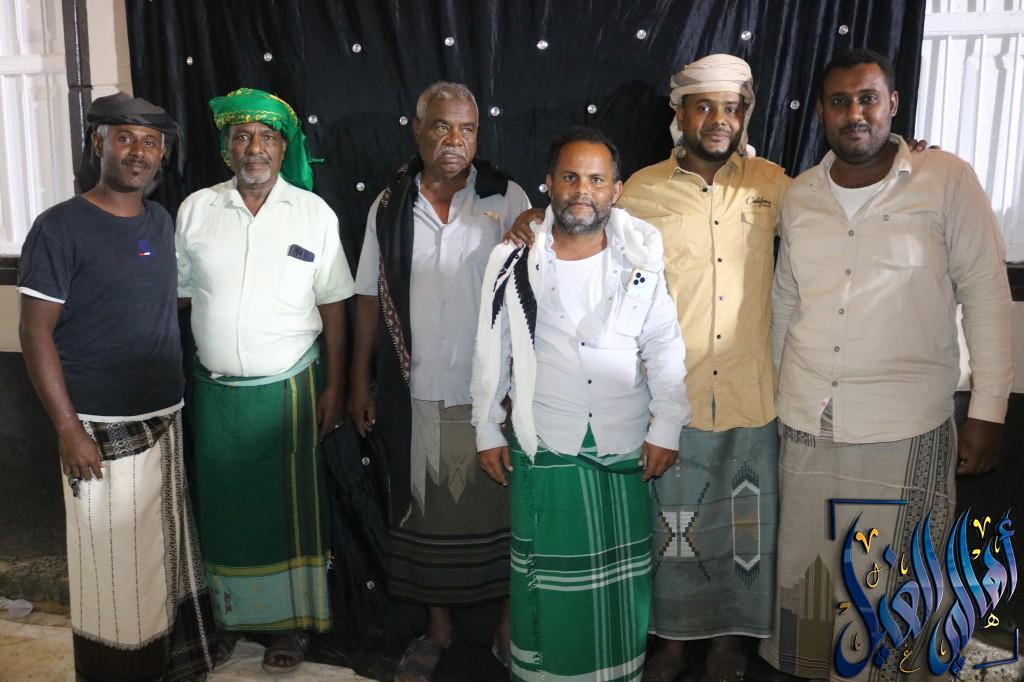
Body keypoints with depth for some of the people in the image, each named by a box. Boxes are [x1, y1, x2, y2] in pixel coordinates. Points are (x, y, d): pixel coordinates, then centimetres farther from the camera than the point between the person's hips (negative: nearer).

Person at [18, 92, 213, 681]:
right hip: (102, 430, -6)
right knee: (113, 566, 4)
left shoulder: (162, 222, 8)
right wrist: (68, 427, -16)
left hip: (166, 422, 6)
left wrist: (180, 398, 14)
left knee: (167, 553, 18)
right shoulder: (61, 227, -11)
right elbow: (36, 332, -11)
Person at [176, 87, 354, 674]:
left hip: (289, 389, -2)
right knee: (224, 509, 12)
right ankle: (228, 615, 31)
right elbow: (180, 298, 7)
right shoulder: (196, 209, 1)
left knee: (290, 510, 8)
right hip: (216, 390, 2)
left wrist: (333, 388, -2)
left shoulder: (314, 213, -3)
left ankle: (292, 623, 25)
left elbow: (333, 307, -1)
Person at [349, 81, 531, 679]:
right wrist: (361, 381, 8)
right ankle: (438, 627, 33)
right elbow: (371, 297, 7)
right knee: (428, 510, 13)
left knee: (499, 508, 10)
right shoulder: (390, 206, 4)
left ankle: (509, 624, 30)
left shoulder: (507, 198, -2)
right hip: (417, 393, 2)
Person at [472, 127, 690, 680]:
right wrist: (487, 431, 4)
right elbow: (491, 352, 2)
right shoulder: (514, 260, -3)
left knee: (621, 582, 13)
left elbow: (665, 351, 1)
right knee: (547, 581, 11)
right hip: (542, 449, 0)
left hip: (625, 448, 1)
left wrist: (666, 428, -1)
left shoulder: (642, 260, -3)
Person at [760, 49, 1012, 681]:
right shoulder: (800, 196, 6)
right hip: (806, 426, 4)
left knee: (895, 588, 9)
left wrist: (988, 413, -6)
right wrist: (771, 393, 16)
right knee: (803, 573, 15)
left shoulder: (947, 180, -6)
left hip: (906, 431, -3)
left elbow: (987, 294, -4)